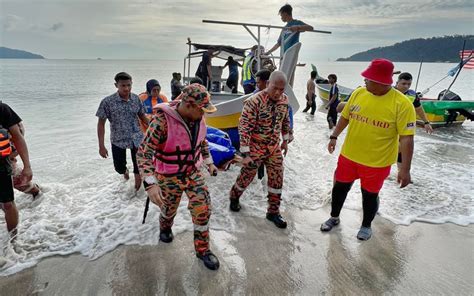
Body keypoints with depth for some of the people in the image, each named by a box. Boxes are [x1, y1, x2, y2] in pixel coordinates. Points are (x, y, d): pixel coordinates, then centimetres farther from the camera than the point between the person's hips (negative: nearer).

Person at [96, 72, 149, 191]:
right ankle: (125, 171, 49)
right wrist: (101, 146, -11)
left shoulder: (136, 99, -6)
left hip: (136, 137, 1)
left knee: (139, 166, 0)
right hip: (118, 140, -1)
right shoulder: (107, 102, -15)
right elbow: (101, 124, -10)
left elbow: (142, 116, 9)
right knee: (119, 167, 10)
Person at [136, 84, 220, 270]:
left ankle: (203, 250, 21)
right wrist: (150, 183, -39)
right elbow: (144, 153, -30)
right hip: (169, 178, -4)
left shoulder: (198, 119, -9)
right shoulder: (162, 121, -29)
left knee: (203, 210, 0)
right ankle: (165, 228, 56)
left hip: (193, 172, 4)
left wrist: (209, 162, 15)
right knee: (169, 210, 19)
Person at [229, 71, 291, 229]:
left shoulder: (284, 99, -3)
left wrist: (285, 140, 19)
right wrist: (245, 154, -23)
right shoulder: (254, 102, -24)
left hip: (274, 148, 5)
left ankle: (273, 212, 24)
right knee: (246, 176, 12)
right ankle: (234, 197, 41)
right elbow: (244, 128, -23)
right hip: (255, 148, -5)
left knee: (277, 179, 7)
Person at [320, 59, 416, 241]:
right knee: (340, 187, 17)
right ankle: (334, 217, 41)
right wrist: (334, 137, 11)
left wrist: (405, 169, -18)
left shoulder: (402, 104, -18)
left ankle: (366, 225, 40)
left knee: (370, 195, 14)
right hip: (348, 155, 4)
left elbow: (406, 138, -18)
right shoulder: (358, 93, -5)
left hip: (377, 162, -4)